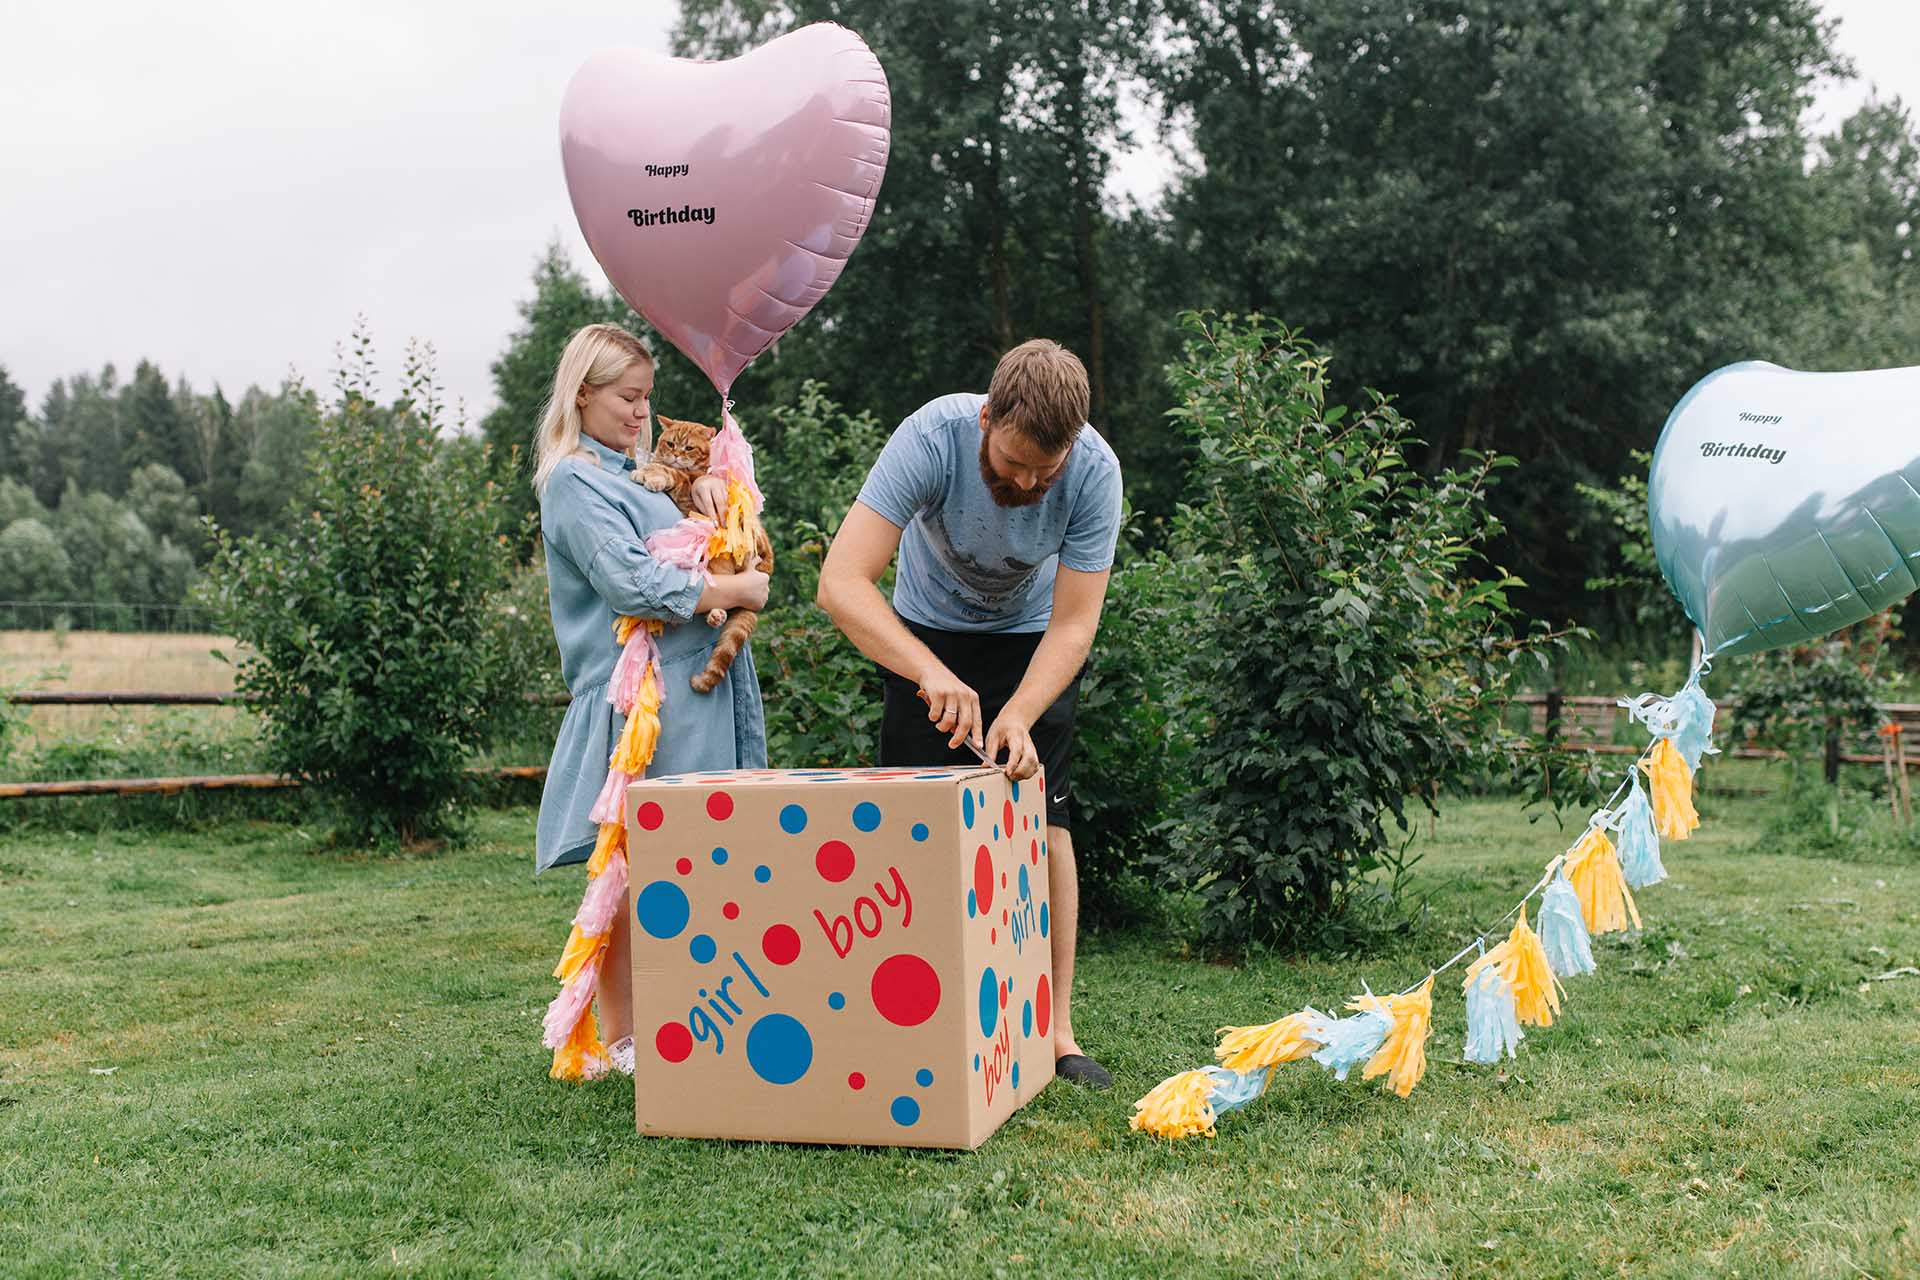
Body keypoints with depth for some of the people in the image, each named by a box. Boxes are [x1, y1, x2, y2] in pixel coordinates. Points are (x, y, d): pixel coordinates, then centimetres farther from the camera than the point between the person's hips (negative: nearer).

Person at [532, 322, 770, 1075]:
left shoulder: (633, 471, 21)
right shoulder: (574, 481, -6)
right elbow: (634, 584, -18)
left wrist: (706, 489, 7)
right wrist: (737, 590, -11)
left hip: (691, 691, 9)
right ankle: (620, 1040, 3)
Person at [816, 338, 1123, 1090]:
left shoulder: (1094, 471, -30)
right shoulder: (932, 438, -35)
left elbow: (1073, 625, -25)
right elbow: (842, 583, -41)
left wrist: (1018, 716, -41)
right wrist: (931, 671, -55)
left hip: (1030, 639, 0)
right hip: (923, 633, 0)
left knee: (1043, 818, -7)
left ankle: (1055, 1032, 0)